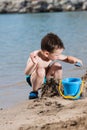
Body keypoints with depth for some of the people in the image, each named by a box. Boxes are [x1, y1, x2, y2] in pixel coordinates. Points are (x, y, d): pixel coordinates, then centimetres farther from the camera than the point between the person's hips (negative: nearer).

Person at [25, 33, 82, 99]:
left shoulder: (54, 55, -17)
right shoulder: (35, 56, -33)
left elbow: (67, 58, -4)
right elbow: (27, 73, -38)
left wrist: (74, 60, -26)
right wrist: (34, 64, -55)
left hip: (46, 78, 5)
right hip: (34, 79, -5)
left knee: (57, 66, -15)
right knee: (40, 71, -36)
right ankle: (34, 92, -12)